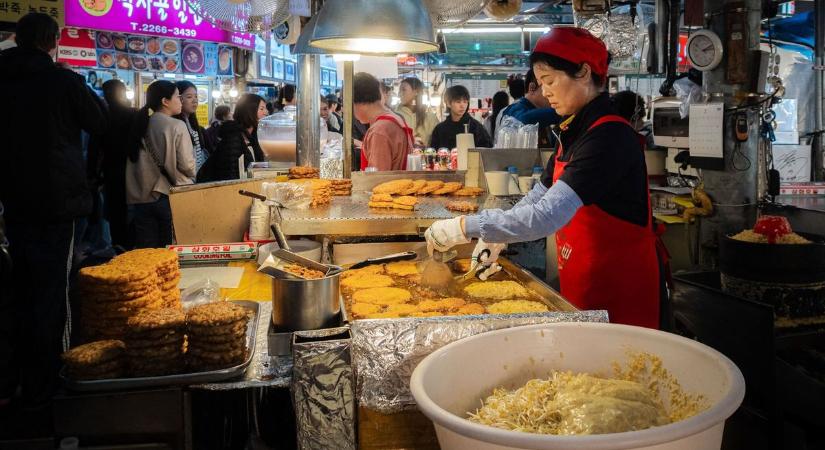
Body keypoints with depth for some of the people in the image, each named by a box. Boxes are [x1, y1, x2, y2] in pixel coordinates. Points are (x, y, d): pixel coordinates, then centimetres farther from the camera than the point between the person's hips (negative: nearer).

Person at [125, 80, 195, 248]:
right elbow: (187, 165, -10)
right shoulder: (177, 126, -9)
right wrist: (190, 178, 10)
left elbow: (135, 162, 7)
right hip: (170, 197, -5)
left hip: (141, 198, 5)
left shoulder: (141, 125, 5)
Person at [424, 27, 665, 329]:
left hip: (619, 290, -8)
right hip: (582, 282, 8)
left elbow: (546, 216, -31)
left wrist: (465, 226, -27)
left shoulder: (610, 136, -22)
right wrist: (497, 237, 2)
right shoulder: (574, 131, 8)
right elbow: (540, 195, 16)